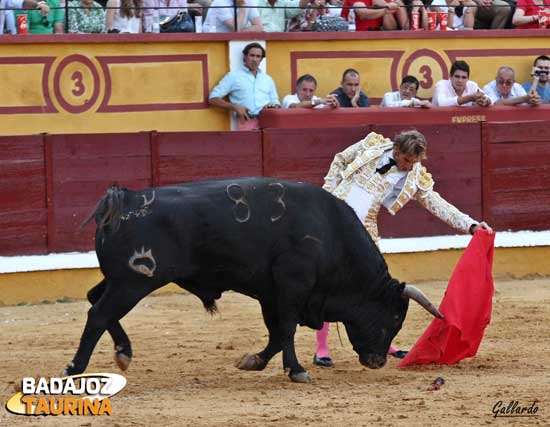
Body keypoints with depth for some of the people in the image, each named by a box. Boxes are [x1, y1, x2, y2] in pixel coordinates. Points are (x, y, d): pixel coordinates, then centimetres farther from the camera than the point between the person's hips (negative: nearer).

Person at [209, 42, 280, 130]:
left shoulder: (268, 79, 26)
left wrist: (273, 105, 2)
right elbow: (213, 98, 8)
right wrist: (235, 107, -5)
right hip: (248, 122, -4)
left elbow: (276, 103, 28)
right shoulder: (233, 76, 13)